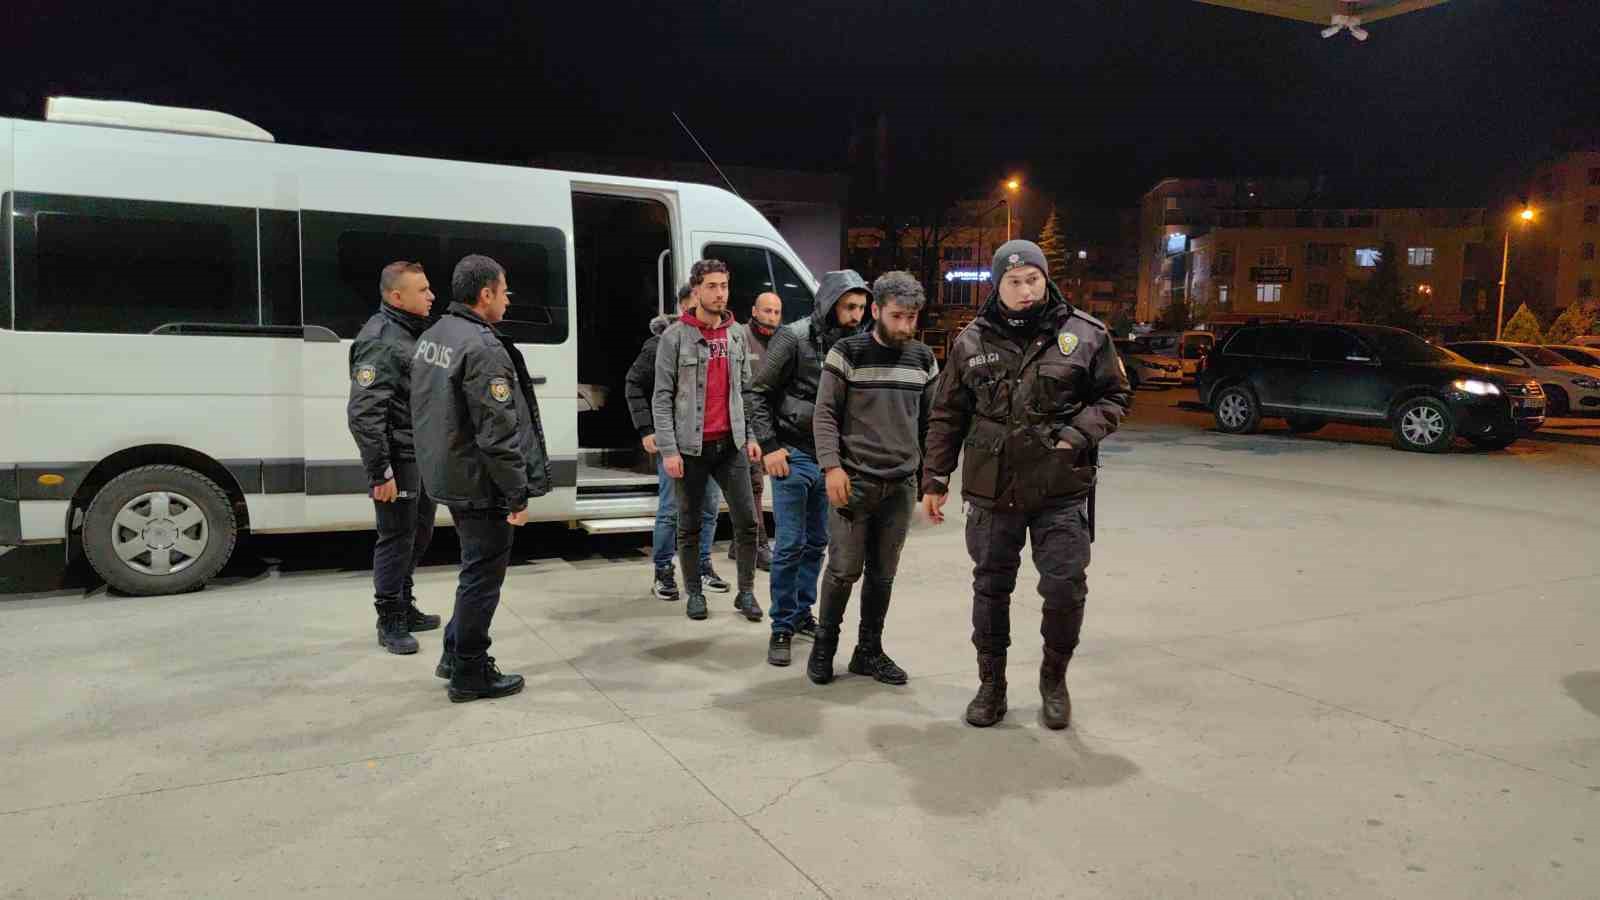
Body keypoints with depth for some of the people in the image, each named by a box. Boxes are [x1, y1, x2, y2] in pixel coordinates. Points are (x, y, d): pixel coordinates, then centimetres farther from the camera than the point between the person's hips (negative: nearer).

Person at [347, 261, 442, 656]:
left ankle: (405, 608, 34)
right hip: (397, 459, -9)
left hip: (421, 456, 9)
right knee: (397, 538, 0)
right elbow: (362, 413, -22)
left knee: (419, 533, 18)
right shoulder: (380, 341, -17)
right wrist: (379, 472, -22)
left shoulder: (414, 333, 13)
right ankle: (390, 623, 13)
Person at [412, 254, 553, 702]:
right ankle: (469, 674, 14)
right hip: (481, 483, -9)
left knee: (477, 565, 22)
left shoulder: (431, 337, 10)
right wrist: (518, 494, -17)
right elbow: (498, 433, -24)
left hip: (447, 476, 10)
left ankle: (455, 653, 32)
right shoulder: (484, 349, -21)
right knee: (483, 573, 3)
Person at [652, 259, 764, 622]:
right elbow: (662, 397, -7)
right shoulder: (675, 336, -5)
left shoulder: (736, 335, 9)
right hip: (691, 446, -3)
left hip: (732, 444, 4)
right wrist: (668, 449, -13)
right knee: (690, 524, 8)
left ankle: (746, 592, 14)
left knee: (746, 519, 2)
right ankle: (693, 592, 22)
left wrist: (751, 436, 7)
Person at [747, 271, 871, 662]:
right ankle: (782, 627, 9)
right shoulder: (794, 337, -11)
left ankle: (802, 614, 27)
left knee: (817, 542, 13)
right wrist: (769, 446, -13)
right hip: (794, 454, -5)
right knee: (791, 544, -3)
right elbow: (759, 393, -8)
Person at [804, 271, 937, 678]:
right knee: (844, 568, -1)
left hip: (902, 485, 4)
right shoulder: (847, 353, -5)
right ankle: (824, 644, 20)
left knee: (883, 573, 10)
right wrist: (832, 466, -15)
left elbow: (929, 420, 14)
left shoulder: (924, 359, 8)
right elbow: (825, 414, -5)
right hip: (854, 480, -4)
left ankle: (869, 651, 24)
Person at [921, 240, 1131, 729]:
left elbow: (1115, 395, 7)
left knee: (1065, 587, 0)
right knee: (991, 588, 11)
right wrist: (934, 479, 5)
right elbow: (947, 416, 7)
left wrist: (1081, 433, -10)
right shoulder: (971, 342, 2)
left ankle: (1054, 676, 27)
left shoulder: (1086, 335, -1)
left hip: (1062, 490, -1)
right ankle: (991, 684, 29)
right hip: (991, 491, 1)